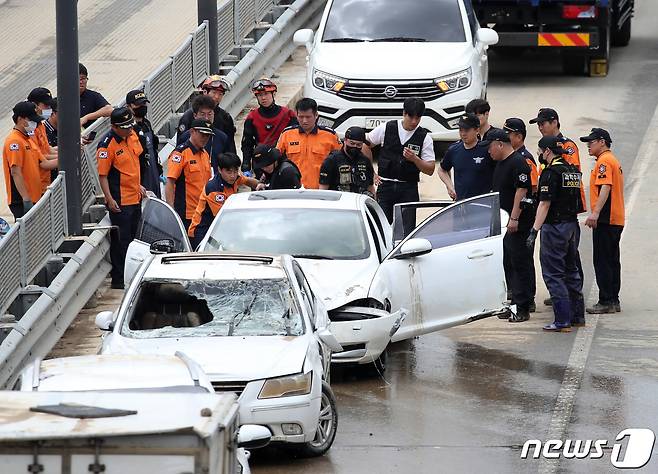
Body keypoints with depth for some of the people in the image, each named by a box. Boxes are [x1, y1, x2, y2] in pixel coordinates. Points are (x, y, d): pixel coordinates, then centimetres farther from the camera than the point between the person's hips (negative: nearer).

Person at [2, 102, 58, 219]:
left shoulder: (29, 140, 19)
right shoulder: (14, 141, -12)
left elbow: (43, 164, 17)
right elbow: (15, 172, -19)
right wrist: (26, 199, -23)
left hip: (34, 198, 10)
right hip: (21, 201, -10)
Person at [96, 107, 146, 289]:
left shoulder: (132, 135, 5)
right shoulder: (107, 145, -20)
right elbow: (102, 175, -18)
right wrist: (109, 199, -22)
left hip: (135, 197, 8)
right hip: (120, 202, -8)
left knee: (131, 237, 17)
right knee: (120, 240, -2)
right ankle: (118, 279, 6)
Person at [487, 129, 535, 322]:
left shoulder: (518, 163, -13)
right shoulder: (500, 163, 17)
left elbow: (521, 191, -20)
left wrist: (514, 218, -23)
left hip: (518, 224, -10)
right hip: (503, 223, 10)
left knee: (520, 263, -7)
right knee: (507, 264, 12)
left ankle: (522, 309, -7)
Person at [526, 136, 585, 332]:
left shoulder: (551, 172, -15)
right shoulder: (573, 171, 10)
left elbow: (545, 204, -19)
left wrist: (534, 231, -20)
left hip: (555, 226, -8)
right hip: (573, 224, 8)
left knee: (553, 274, -4)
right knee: (571, 271, 17)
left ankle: (562, 321, -8)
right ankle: (578, 316, 21)